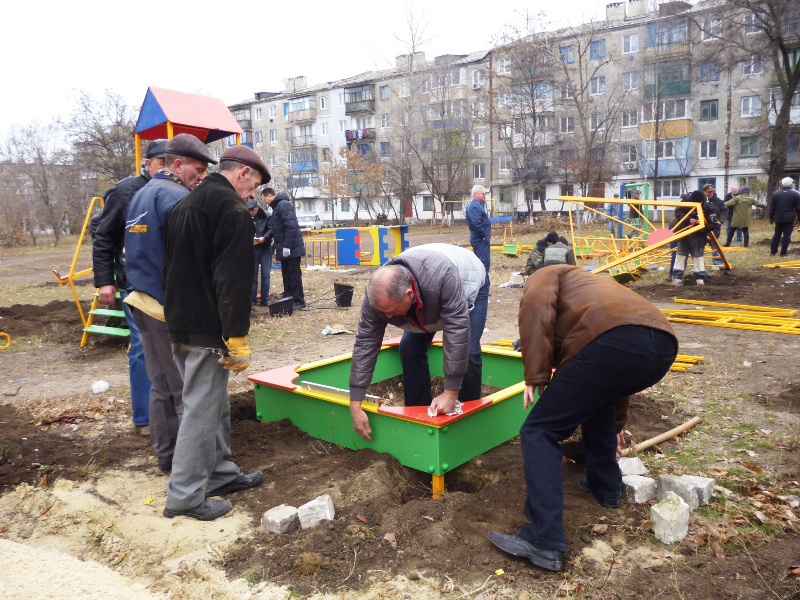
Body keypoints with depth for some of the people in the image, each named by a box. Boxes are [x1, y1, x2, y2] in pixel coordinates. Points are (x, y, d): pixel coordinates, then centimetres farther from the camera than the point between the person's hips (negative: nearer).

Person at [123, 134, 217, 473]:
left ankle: (165, 455, 24)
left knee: (161, 386, 15)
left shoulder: (141, 195, 16)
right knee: (188, 390, -1)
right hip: (172, 306, -9)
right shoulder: (177, 198, -15)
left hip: (144, 302, 9)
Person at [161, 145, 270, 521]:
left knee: (215, 404, 18)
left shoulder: (186, 204, 17)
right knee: (201, 410, -1)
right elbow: (233, 280, -21)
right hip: (207, 331, -10)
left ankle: (220, 474, 28)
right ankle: (185, 496, 8)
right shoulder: (232, 208, -14)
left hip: (180, 324, 10)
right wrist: (237, 338, -20)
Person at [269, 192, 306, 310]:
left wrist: (287, 246, -26)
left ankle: (299, 301, 2)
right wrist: (277, 243, 14)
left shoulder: (283, 205, -14)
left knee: (294, 274, -4)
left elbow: (291, 226, -23)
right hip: (285, 247, 10)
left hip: (291, 247, -10)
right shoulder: (278, 206, 16)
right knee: (286, 274, 13)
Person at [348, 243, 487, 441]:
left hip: (467, 282, -4)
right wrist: (355, 405, -32)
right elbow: (365, 343, -30)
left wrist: (450, 393, -45)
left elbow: (457, 331, -46)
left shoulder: (443, 275, -48)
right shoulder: (378, 293, -33)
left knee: (467, 350, -16)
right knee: (410, 347, -8)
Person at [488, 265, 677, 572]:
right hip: (663, 345, 8)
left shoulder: (545, 276, 28)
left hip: (611, 343, -8)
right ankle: (606, 487, 42)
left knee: (540, 432, 4)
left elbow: (535, 308, -1)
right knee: (597, 397, 37)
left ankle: (544, 542, -1)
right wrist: (617, 423, 64)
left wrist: (535, 376, -2)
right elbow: (616, 378, 51)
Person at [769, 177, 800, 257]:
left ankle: (773, 251, 11)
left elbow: (772, 207, 6)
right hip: (789, 218, -3)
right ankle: (783, 252, -1)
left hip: (779, 218, 3)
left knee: (777, 235, 11)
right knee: (786, 235, 0)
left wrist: (771, 218, 13)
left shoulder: (776, 193, 3)